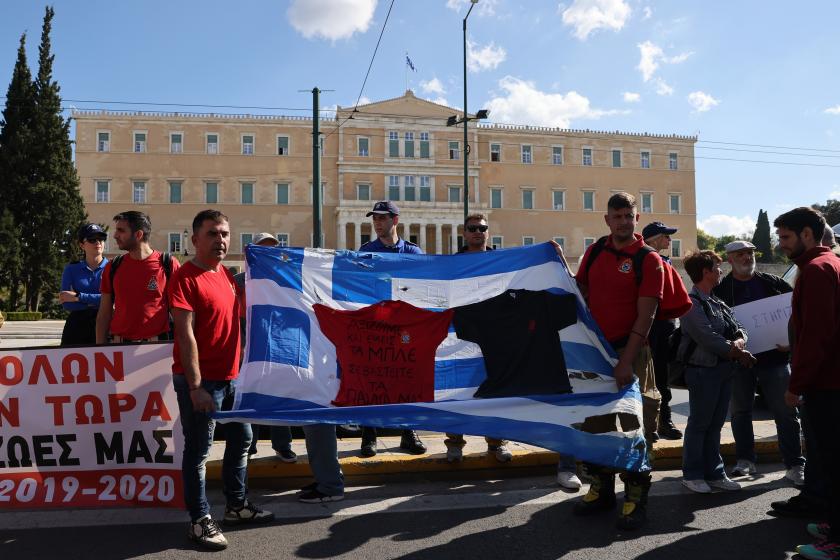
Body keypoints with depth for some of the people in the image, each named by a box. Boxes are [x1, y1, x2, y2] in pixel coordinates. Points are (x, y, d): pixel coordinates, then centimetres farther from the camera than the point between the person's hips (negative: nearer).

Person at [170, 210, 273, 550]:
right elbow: (185, 334, -18)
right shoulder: (185, 277, -13)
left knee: (241, 439, 17)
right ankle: (200, 521, 14)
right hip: (201, 380, -8)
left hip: (230, 376, 9)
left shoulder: (226, 275, 11)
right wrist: (195, 386, -21)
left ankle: (237, 506, 33)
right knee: (198, 451, 2)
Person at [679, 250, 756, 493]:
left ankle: (714, 473, 22)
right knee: (699, 424, 2)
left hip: (724, 369, 8)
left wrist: (737, 343, -12)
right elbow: (709, 339, -20)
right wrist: (740, 353, -10)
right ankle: (692, 475, 13)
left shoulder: (718, 302, 15)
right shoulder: (692, 303, -13)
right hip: (703, 370, -8)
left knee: (715, 424, 13)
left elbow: (739, 330, 11)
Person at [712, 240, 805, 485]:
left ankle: (795, 465, 8)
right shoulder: (720, 290, 2)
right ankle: (745, 460, 22)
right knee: (740, 411, 9)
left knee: (785, 412, 1)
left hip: (774, 358, 0)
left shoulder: (773, 283, 5)